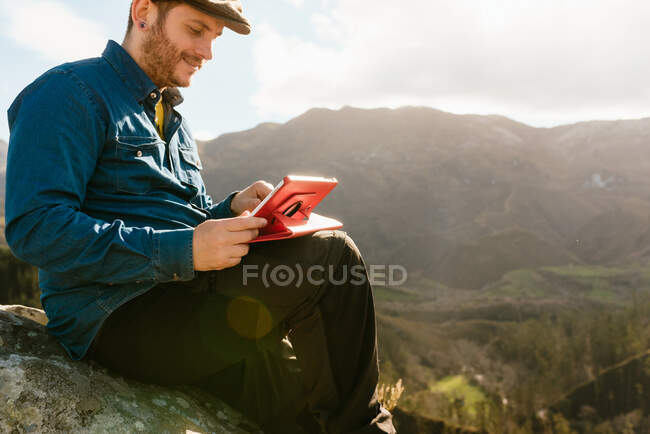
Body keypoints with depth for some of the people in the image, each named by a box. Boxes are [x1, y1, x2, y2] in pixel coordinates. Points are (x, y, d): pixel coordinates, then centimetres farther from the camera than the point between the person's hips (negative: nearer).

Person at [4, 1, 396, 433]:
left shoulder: (174, 121, 23)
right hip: (117, 316, -8)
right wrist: (183, 251, -25)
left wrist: (232, 211, 0)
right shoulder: (69, 93, -5)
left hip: (185, 293, 8)